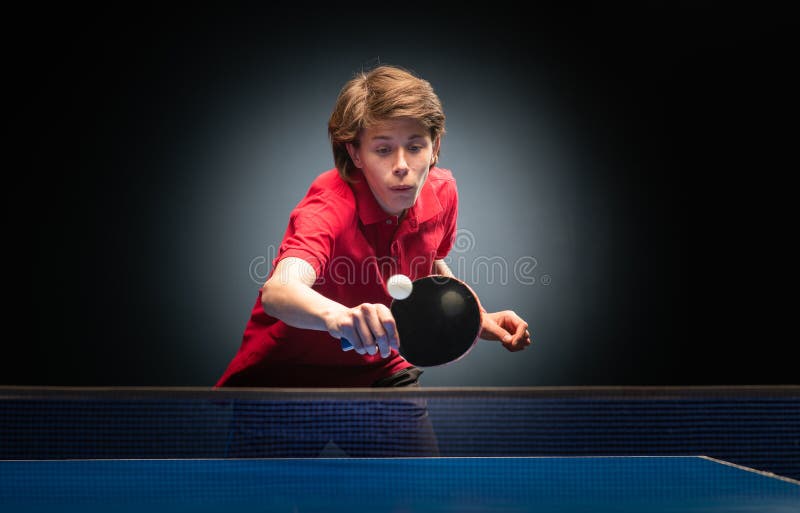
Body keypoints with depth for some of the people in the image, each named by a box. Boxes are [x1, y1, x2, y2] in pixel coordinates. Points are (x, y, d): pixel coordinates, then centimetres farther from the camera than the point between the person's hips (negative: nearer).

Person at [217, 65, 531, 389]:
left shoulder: (442, 192, -7)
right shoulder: (331, 206, -27)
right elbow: (277, 291, -46)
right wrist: (337, 314, -67)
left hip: (380, 369, 2)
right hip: (283, 374, -2)